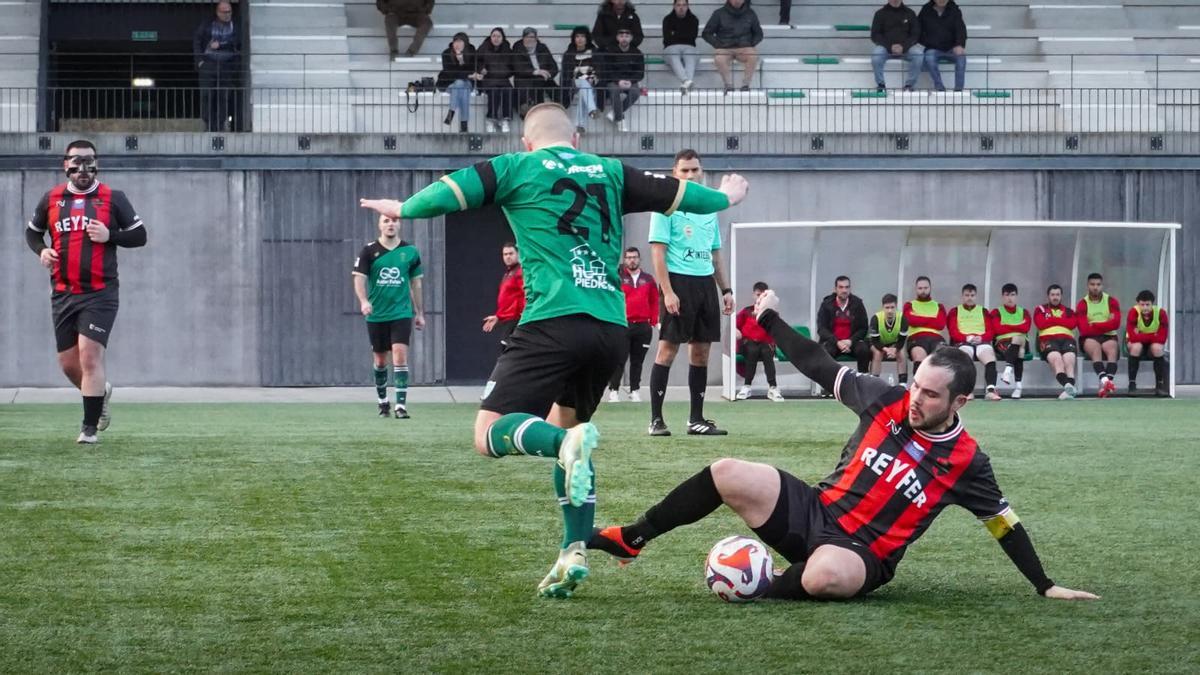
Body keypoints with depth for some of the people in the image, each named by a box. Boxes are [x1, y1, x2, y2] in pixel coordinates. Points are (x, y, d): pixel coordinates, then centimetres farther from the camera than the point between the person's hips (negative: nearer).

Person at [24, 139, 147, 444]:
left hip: (100, 293, -4)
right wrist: (41, 250, 0)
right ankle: (100, 393, 39)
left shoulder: (113, 199, 1)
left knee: (90, 356, -14)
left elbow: (139, 236, 3)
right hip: (62, 293, 4)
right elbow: (32, 231, 22)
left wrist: (109, 236, -14)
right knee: (68, 363, 8)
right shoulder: (51, 199, 8)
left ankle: (90, 427, -7)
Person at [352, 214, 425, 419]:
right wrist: (363, 301, -26)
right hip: (376, 315, 0)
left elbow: (415, 282, 11)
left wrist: (419, 313, 14)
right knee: (380, 360, 10)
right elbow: (359, 278, -8)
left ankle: (401, 405, -14)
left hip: (401, 313, 0)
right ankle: (382, 401, 29)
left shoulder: (410, 252, 2)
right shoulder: (369, 251, -3)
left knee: (400, 356, -14)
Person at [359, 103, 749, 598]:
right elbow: (674, 194, 24)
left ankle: (568, 443, -34)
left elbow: (451, 192, 6)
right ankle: (574, 553, 11)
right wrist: (725, 197, 44)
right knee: (562, 428, 24)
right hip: (611, 329, 5)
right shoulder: (609, 173, 18)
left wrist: (402, 209, 26)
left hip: (554, 323, -5)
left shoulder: (518, 168, 9)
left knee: (490, 435, -3)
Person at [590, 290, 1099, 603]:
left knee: (825, 576, -43)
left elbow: (1004, 523, -1)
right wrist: (770, 320, 8)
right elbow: (822, 368, 6)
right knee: (727, 474, -16)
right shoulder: (888, 403, -3)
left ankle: (763, 589, -10)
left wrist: (1046, 587, -2)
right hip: (815, 510, 4)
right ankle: (631, 539, 1)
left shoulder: (966, 462, -9)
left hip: (862, 553, -4)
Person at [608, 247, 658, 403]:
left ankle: (634, 390, 12)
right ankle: (614, 390, 0)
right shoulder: (618, 278, 2)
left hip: (643, 326, 3)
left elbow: (654, 302, 11)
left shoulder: (648, 279, 10)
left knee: (638, 360, 7)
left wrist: (653, 322, 4)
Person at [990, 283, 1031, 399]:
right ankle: (1018, 385, -48)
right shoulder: (996, 312, 13)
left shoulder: (1024, 312, 19)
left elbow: (1025, 328, -2)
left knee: (1018, 338, -37)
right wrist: (1017, 327, 1)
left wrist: (1007, 326, -2)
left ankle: (1008, 369, -49)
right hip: (1003, 343, -1)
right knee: (1017, 351, -37)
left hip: (1021, 343, 1)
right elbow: (998, 329, -5)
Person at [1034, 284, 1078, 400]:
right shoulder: (1040, 309, 22)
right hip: (1048, 339, -2)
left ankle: (1069, 387, -52)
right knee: (1056, 358, -36)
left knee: (1069, 360, -32)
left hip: (1066, 339, 2)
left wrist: (1052, 320, 6)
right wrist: (1060, 321, 8)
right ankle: (1068, 387, -59)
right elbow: (1041, 324, 2)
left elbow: (1072, 324, 5)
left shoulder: (1068, 311, 27)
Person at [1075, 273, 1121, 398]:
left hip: (1109, 337, 1)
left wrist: (1094, 325, -11)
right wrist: (1105, 325, -9)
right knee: (1095, 349, -34)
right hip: (1089, 338, -1)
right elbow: (1084, 329, -11)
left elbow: (1116, 324, -10)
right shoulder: (1082, 304, 0)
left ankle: (1106, 385, -47)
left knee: (1112, 350, -31)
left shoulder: (1111, 301, 4)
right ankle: (1104, 380, -55)